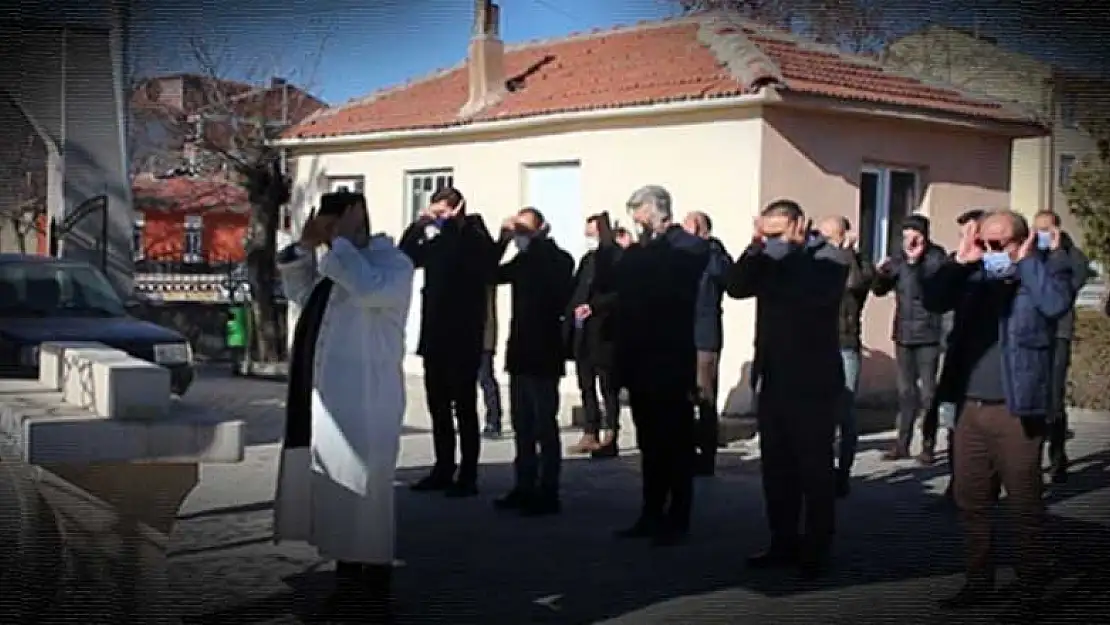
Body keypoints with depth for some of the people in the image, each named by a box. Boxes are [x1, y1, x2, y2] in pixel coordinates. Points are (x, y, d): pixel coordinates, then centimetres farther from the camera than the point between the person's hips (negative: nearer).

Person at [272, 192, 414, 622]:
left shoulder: (393, 264, -7)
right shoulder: (337, 265, 19)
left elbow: (370, 288, -28)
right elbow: (299, 293, 31)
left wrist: (338, 241, -15)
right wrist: (305, 245, 16)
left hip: (362, 405, -9)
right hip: (326, 400, 9)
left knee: (363, 501, -5)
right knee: (338, 501, 13)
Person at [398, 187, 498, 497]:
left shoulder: (474, 237, -6)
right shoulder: (435, 240, 12)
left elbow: (486, 264, -24)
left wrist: (453, 224, -17)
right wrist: (419, 225, -3)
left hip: (464, 336, -7)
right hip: (435, 334, 7)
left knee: (464, 406, -2)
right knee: (438, 406, 12)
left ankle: (468, 476, 2)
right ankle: (443, 470, 21)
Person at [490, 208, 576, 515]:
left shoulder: (558, 259, -7)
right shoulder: (523, 260, 12)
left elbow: (561, 299, -20)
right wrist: (503, 239, 0)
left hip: (544, 354, -7)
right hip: (521, 351, 7)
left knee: (544, 425, -3)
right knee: (522, 424, 11)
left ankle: (547, 493, 1)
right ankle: (525, 487, 18)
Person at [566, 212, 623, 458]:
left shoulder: (616, 256, -8)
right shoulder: (587, 259, 18)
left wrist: (593, 306, -19)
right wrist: (573, 312, 5)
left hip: (603, 333, -8)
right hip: (582, 332, 8)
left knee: (608, 386, -3)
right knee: (586, 385, 10)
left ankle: (609, 437, 1)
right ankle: (590, 435, 15)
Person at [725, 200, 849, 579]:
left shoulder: (829, 259, -6)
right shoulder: (770, 260, 10)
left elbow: (813, 293, -26)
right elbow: (736, 287, -3)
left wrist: (790, 248, -17)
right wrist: (756, 246, -12)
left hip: (813, 382, -6)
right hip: (773, 379, 6)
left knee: (814, 470, 1)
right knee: (777, 469, 10)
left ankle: (815, 550, 9)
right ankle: (784, 543, 20)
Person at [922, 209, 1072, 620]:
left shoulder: (1045, 269, -3)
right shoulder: (975, 275, 9)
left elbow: (1056, 304, -22)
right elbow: (933, 301, 4)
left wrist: (1026, 261, -13)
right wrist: (959, 261, -5)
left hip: (1017, 411, -5)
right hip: (970, 407, 6)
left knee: (1025, 505, 3)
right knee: (970, 501, 13)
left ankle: (1030, 590, 13)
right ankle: (979, 581, 26)